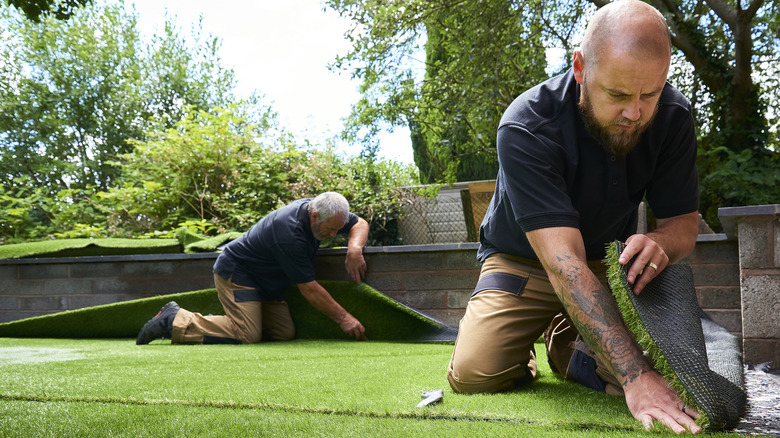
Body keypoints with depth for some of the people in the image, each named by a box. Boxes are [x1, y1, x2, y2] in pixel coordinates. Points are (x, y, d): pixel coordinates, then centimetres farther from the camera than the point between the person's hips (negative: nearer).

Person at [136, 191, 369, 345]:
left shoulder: (318, 209, -8)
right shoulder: (289, 232, -32)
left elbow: (360, 224, 6)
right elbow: (308, 289, -26)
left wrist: (354, 249, -16)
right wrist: (343, 318, -21)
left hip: (265, 281, 9)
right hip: (236, 273, -9)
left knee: (285, 333, -4)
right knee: (247, 335, -24)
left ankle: (217, 322, 7)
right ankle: (174, 321, -9)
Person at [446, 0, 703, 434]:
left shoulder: (673, 116, -17)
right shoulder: (526, 127, -32)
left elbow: (684, 223, -8)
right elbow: (563, 262, -40)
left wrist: (658, 243, -36)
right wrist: (635, 376, -47)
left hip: (609, 264, 4)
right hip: (524, 263, -4)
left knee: (658, 366, -18)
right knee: (475, 374, -25)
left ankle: (565, 341, 14)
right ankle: (525, 346, 12)